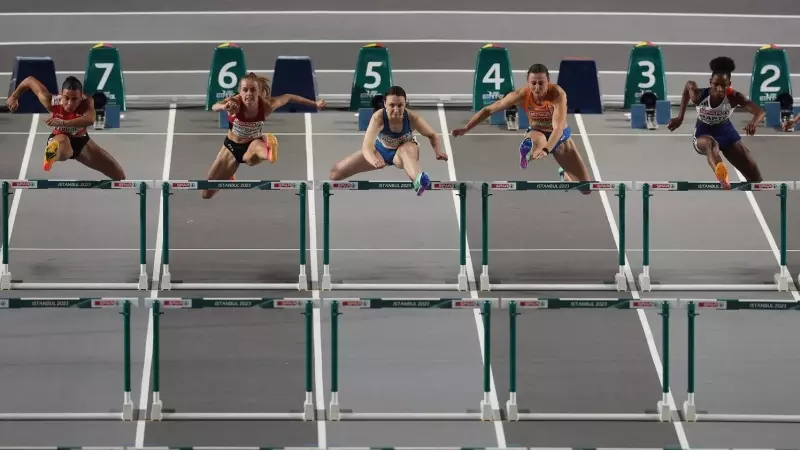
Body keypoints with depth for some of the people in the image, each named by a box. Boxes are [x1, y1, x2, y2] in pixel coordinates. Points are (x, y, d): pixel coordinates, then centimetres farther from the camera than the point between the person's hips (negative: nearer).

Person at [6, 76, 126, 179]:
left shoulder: (87, 102, -33)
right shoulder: (52, 102, -32)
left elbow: (90, 120, -57)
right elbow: (30, 80, -17)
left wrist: (63, 123, -71)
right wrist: (14, 97, -2)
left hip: (81, 142, 2)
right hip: (59, 139, -2)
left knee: (119, 176, 6)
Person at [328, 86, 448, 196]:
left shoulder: (412, 117, -30)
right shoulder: (378, 117, -35)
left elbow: (432, 135, -12)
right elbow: (366, 147, -45)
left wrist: (438, 152, -34)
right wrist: (374, 160, -68)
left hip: (403, 154, -1)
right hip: (381, 151, 1)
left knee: (408, 149, -42)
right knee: (335, 173, -7)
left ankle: (418, 181, -69)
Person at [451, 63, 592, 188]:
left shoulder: (557, 94, -34)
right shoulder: (521, 95, -26)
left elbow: (559, 127, -44)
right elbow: (489, 110, -17)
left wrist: (546, 150, -61)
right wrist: (466, 129, -20)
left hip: (560, 137, 1)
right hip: (537, 134, -1)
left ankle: (564, 174, 33)